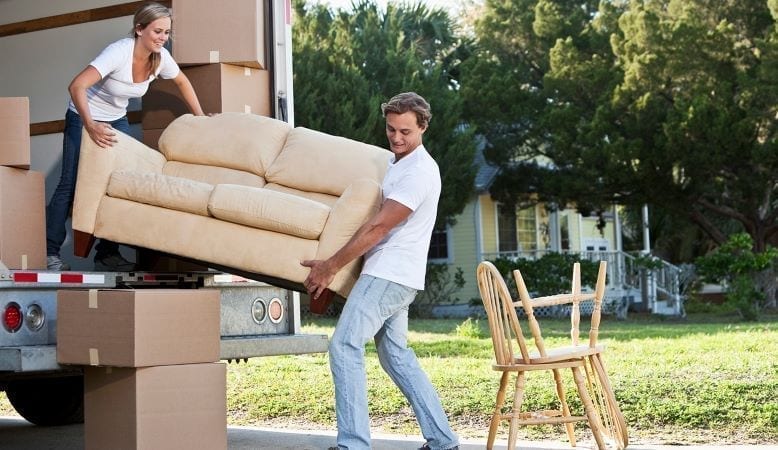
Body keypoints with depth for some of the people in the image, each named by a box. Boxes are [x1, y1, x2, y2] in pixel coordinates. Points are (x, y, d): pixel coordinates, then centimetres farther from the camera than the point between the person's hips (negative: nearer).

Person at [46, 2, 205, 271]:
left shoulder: (161, 58, -14)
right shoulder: (119, 52, -32)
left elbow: (182, 81, 9)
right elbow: (77, 86, -40)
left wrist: (200, 117, 7)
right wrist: (90, 126, -48)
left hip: (117, 121, 6)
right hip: (84, 118, -6)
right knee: (71, 184, -8)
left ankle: (107, 253, 4)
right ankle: (50, 252, 0)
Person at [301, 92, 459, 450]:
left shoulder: (419, 171, -16)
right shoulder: (397, 163, 16)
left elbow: (378, 227, -20)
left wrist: (330, 266, -17)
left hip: (389, 274, -10)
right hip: (391, 274, 10)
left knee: (344, 346, -14)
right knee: (396, 354, 14)